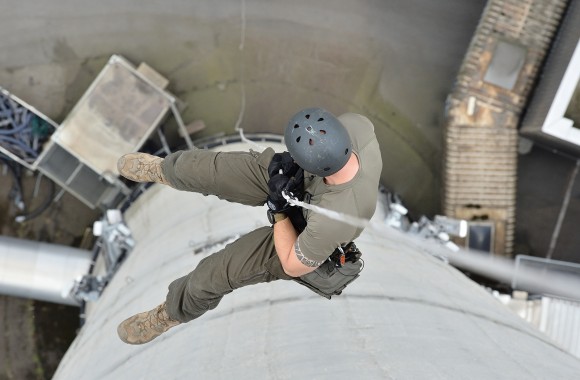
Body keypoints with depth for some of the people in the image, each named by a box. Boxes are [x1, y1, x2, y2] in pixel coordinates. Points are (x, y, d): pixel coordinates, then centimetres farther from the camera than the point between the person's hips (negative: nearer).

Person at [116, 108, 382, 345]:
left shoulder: (333, 221, -47)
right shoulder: (355, 124, -35)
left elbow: (293, 266, -26)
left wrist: (278, 209, -25)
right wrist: (291, 161, -19)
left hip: (295, 237, -4)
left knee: (213, 274, 4)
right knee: (204, 171, 4)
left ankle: (173, 312, 43)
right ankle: (164, 169, 45)